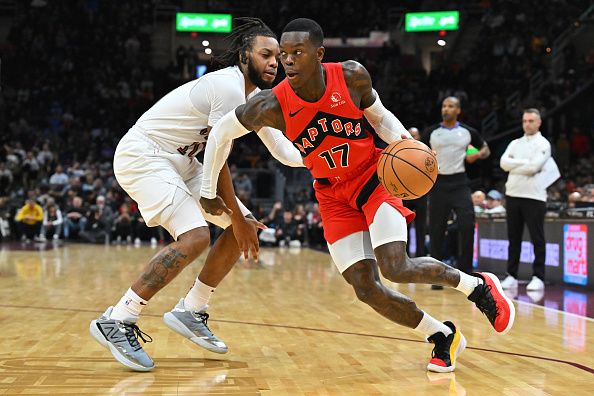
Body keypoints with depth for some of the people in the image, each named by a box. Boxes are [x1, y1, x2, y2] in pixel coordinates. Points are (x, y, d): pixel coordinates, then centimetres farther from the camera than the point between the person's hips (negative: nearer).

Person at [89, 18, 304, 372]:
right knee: (196, 237, -27)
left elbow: (285, 153, 10)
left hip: (179, 161, 10)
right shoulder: (228, 86, -22)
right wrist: (237, 217, -16)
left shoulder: (256, 98, 8)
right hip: (142, 155, -10)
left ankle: (190, 312, 13)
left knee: (245, 226, 6)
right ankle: (117, 322, -19)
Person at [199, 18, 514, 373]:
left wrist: (401, 139, -19)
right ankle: (444, 338, 12)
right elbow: (221, 134, -5)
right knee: (366, 289, -9)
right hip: (333, 194, 2)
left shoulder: (352, 76, -18)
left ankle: (478, 286, 5)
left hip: (373, 176, -2)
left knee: (396, 268, -21)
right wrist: (209, 192, 0)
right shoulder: (272, 105, -20)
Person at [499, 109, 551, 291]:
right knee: (513, 237, 8)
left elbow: (534, 167, -15)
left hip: (534, 196, -5)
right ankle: (512, 275, 14)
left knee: (537, 239, -3)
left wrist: (513, 164, -4)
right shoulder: (515, 144, 15)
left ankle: (538, 277, 0)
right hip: (513, 194, 5)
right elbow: (504, 163, 0)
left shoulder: (543, 144, -1)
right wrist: (525, 162, -9)